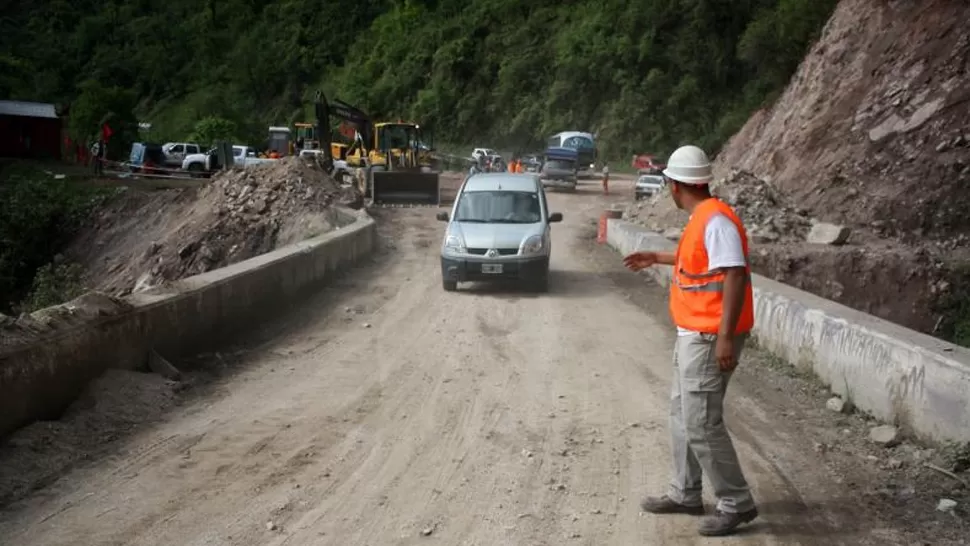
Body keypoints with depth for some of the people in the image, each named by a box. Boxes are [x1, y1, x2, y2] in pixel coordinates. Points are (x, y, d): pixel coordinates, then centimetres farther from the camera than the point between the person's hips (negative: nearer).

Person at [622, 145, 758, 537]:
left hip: (710, 338, -11)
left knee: (702, 424, -8)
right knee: (682, 415, 17)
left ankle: (736, 504, 2)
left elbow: (735, 275, -26)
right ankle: (685, 494, 27)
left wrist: (726, 337, -29)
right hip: (694, 335, 11)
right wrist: (656, 258, 42)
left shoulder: (716, 219, -20)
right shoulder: (702, 218, 11)